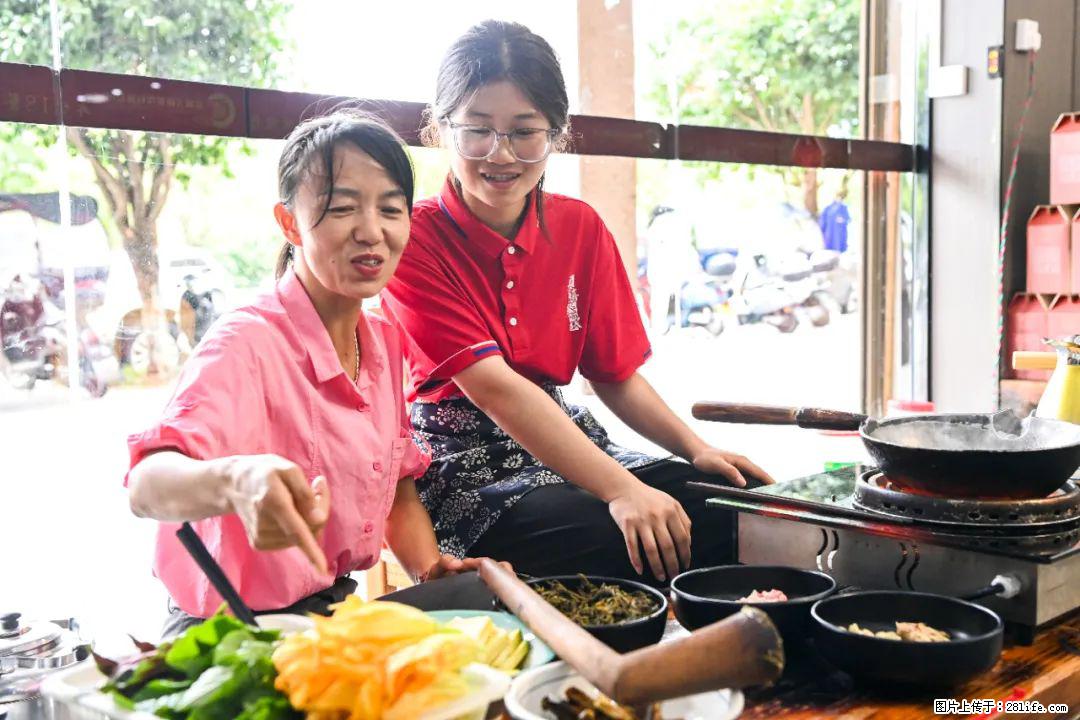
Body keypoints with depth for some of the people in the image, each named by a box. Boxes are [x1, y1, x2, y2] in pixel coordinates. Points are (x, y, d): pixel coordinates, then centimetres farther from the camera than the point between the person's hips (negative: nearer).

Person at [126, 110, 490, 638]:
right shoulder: (246, 343, -18)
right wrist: (233, 480, -56)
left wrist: (431, 570, -6)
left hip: (337, 607, 7)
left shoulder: (386, 342, 4)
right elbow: (147, 485, -34)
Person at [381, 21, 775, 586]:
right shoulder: (412, 238, -12)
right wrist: (621, 490, -30)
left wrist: (696, 449, -7)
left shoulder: (581, 229, 6)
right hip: (457, 464, -5)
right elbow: (491, 386, -22)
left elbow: (616, 374, 11)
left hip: (562, 441, 6)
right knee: (612, 537, -32)